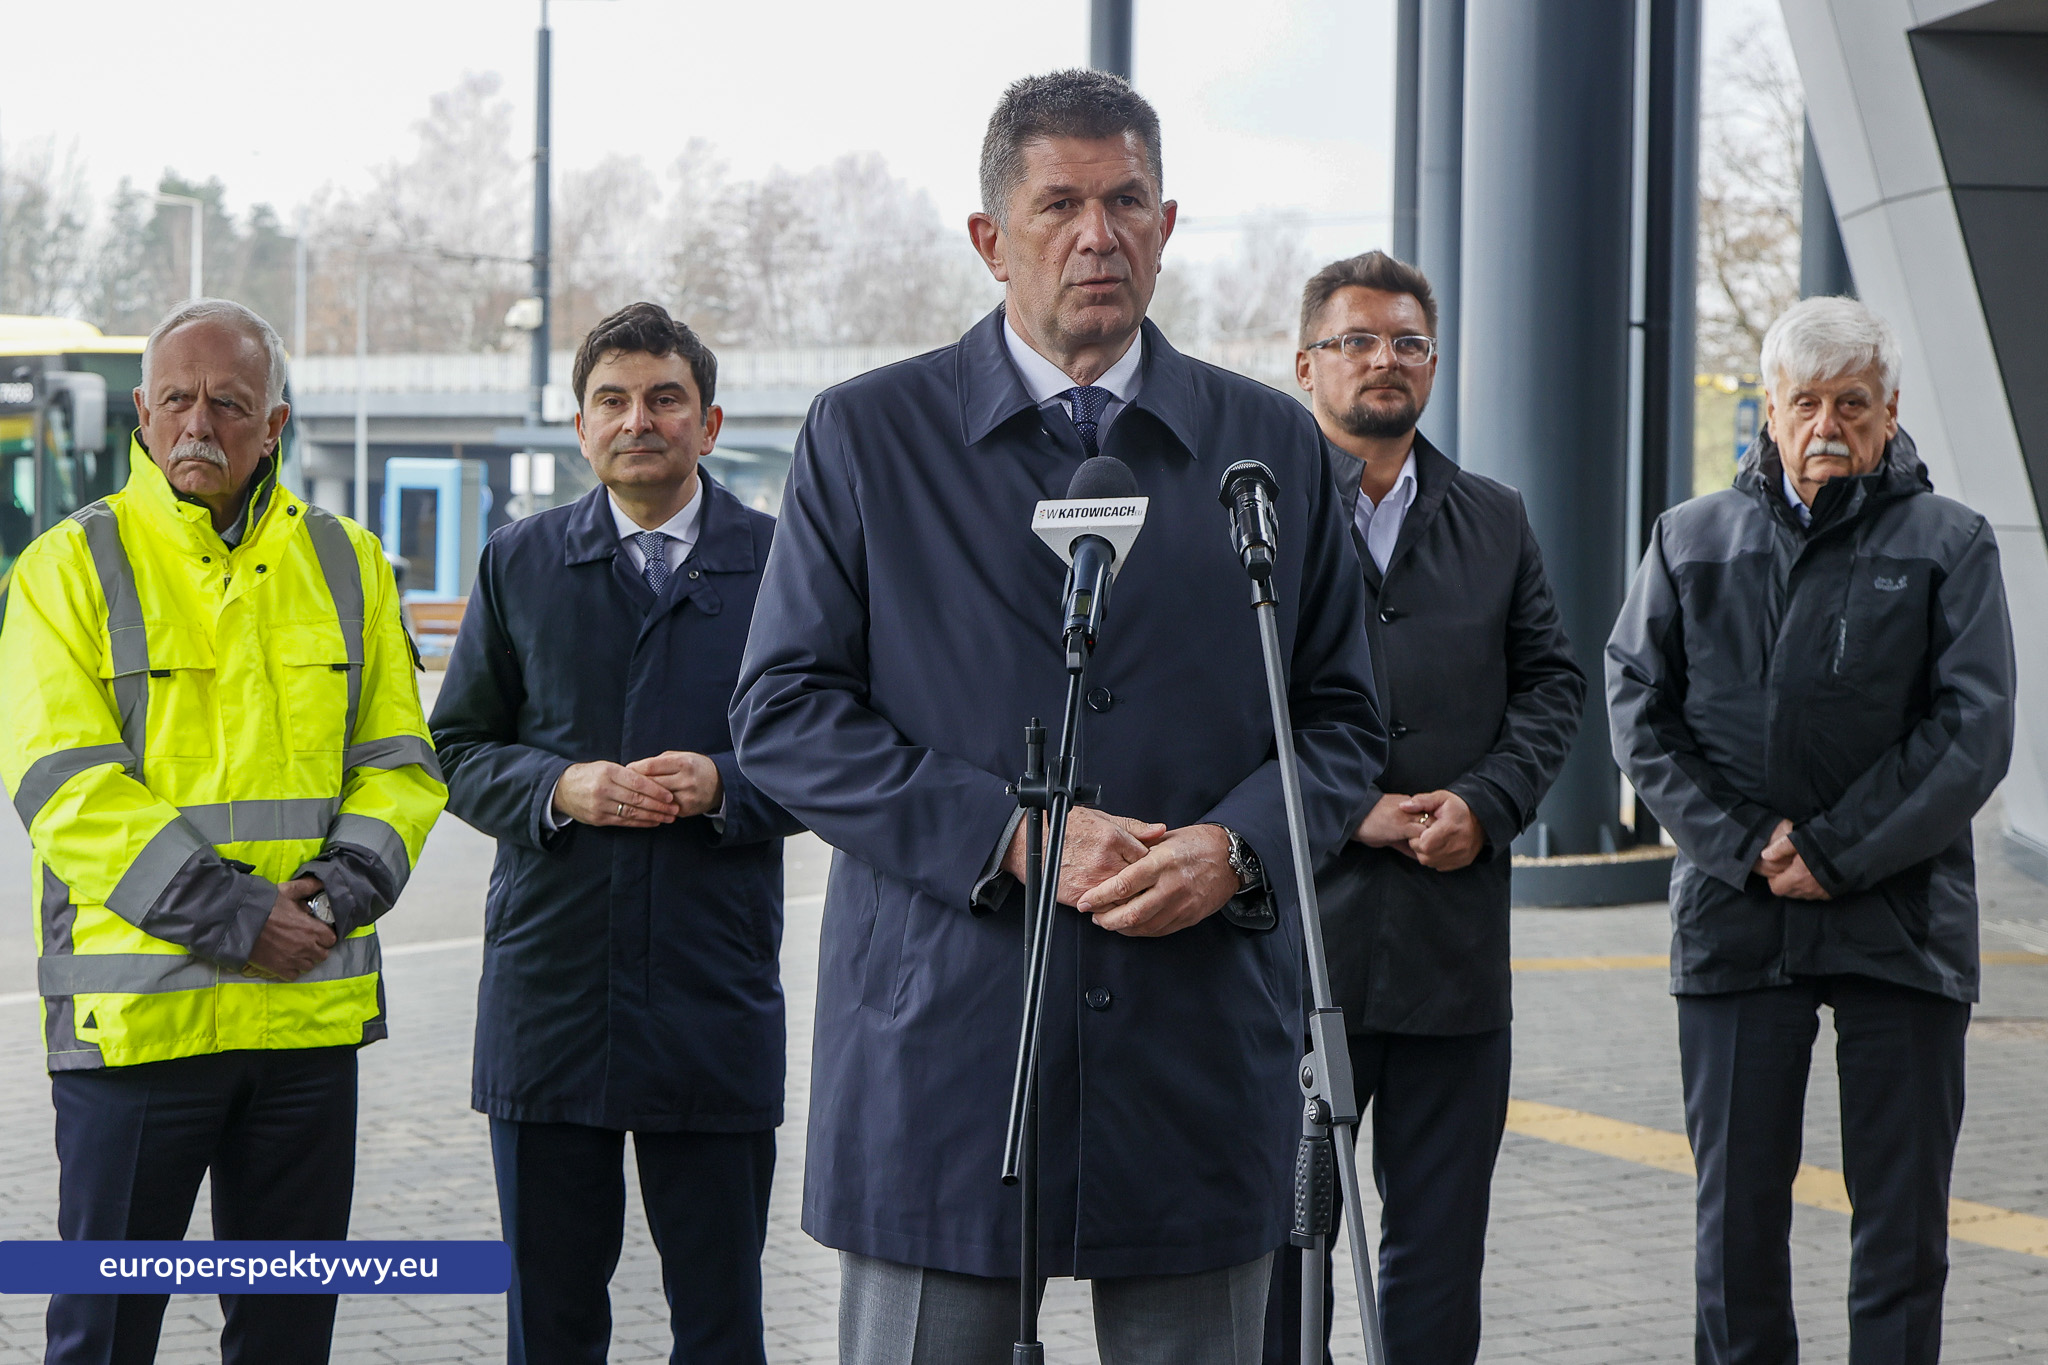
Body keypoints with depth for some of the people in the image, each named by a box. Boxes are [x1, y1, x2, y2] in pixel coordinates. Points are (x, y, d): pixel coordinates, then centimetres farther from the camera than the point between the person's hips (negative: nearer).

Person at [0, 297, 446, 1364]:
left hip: (313, 1006, 4)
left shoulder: (346, 566, 11)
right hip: (137, 1012, -3)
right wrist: (229, 913, -17)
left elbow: (398, 761, 11)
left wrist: (342, 890, -9)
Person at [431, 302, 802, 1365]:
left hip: (716, 999, -1)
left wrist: (725, 788, -13)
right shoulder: (519, 563, 10)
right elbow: (458, 750, 10)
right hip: (547, 989, 1)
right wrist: (559, 788, -9)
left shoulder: (780, 562, 4)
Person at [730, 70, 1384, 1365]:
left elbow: (1342, 715, 12)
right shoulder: (865, 433, 5)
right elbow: (784, 709, -1)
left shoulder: (1273, 445, 10)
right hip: (940, 1042, -2)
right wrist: (1008, 835, -12)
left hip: (1200, 1053, 2)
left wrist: (1235, 848, -10)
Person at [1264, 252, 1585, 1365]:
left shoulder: (1494, 521, 15)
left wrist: (1485, 804, -6)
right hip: (1298, 924, -4)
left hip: (1457, 935, 4)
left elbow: (1551, 682, 11)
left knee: (1440, 1244, 8)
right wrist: (1344, 813, -13)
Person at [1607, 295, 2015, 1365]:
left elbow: (1974, 732, -3)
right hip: (1734, 917, 2)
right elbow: (1638, 711, 5)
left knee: (1903, 1221, 2)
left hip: (1900, 914, -1)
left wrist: (1836, 852, -11)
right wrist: (1745, 847, -8)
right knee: (1737, 1208, 5)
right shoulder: (1691, 539, 10)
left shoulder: (1949, 544, 4)